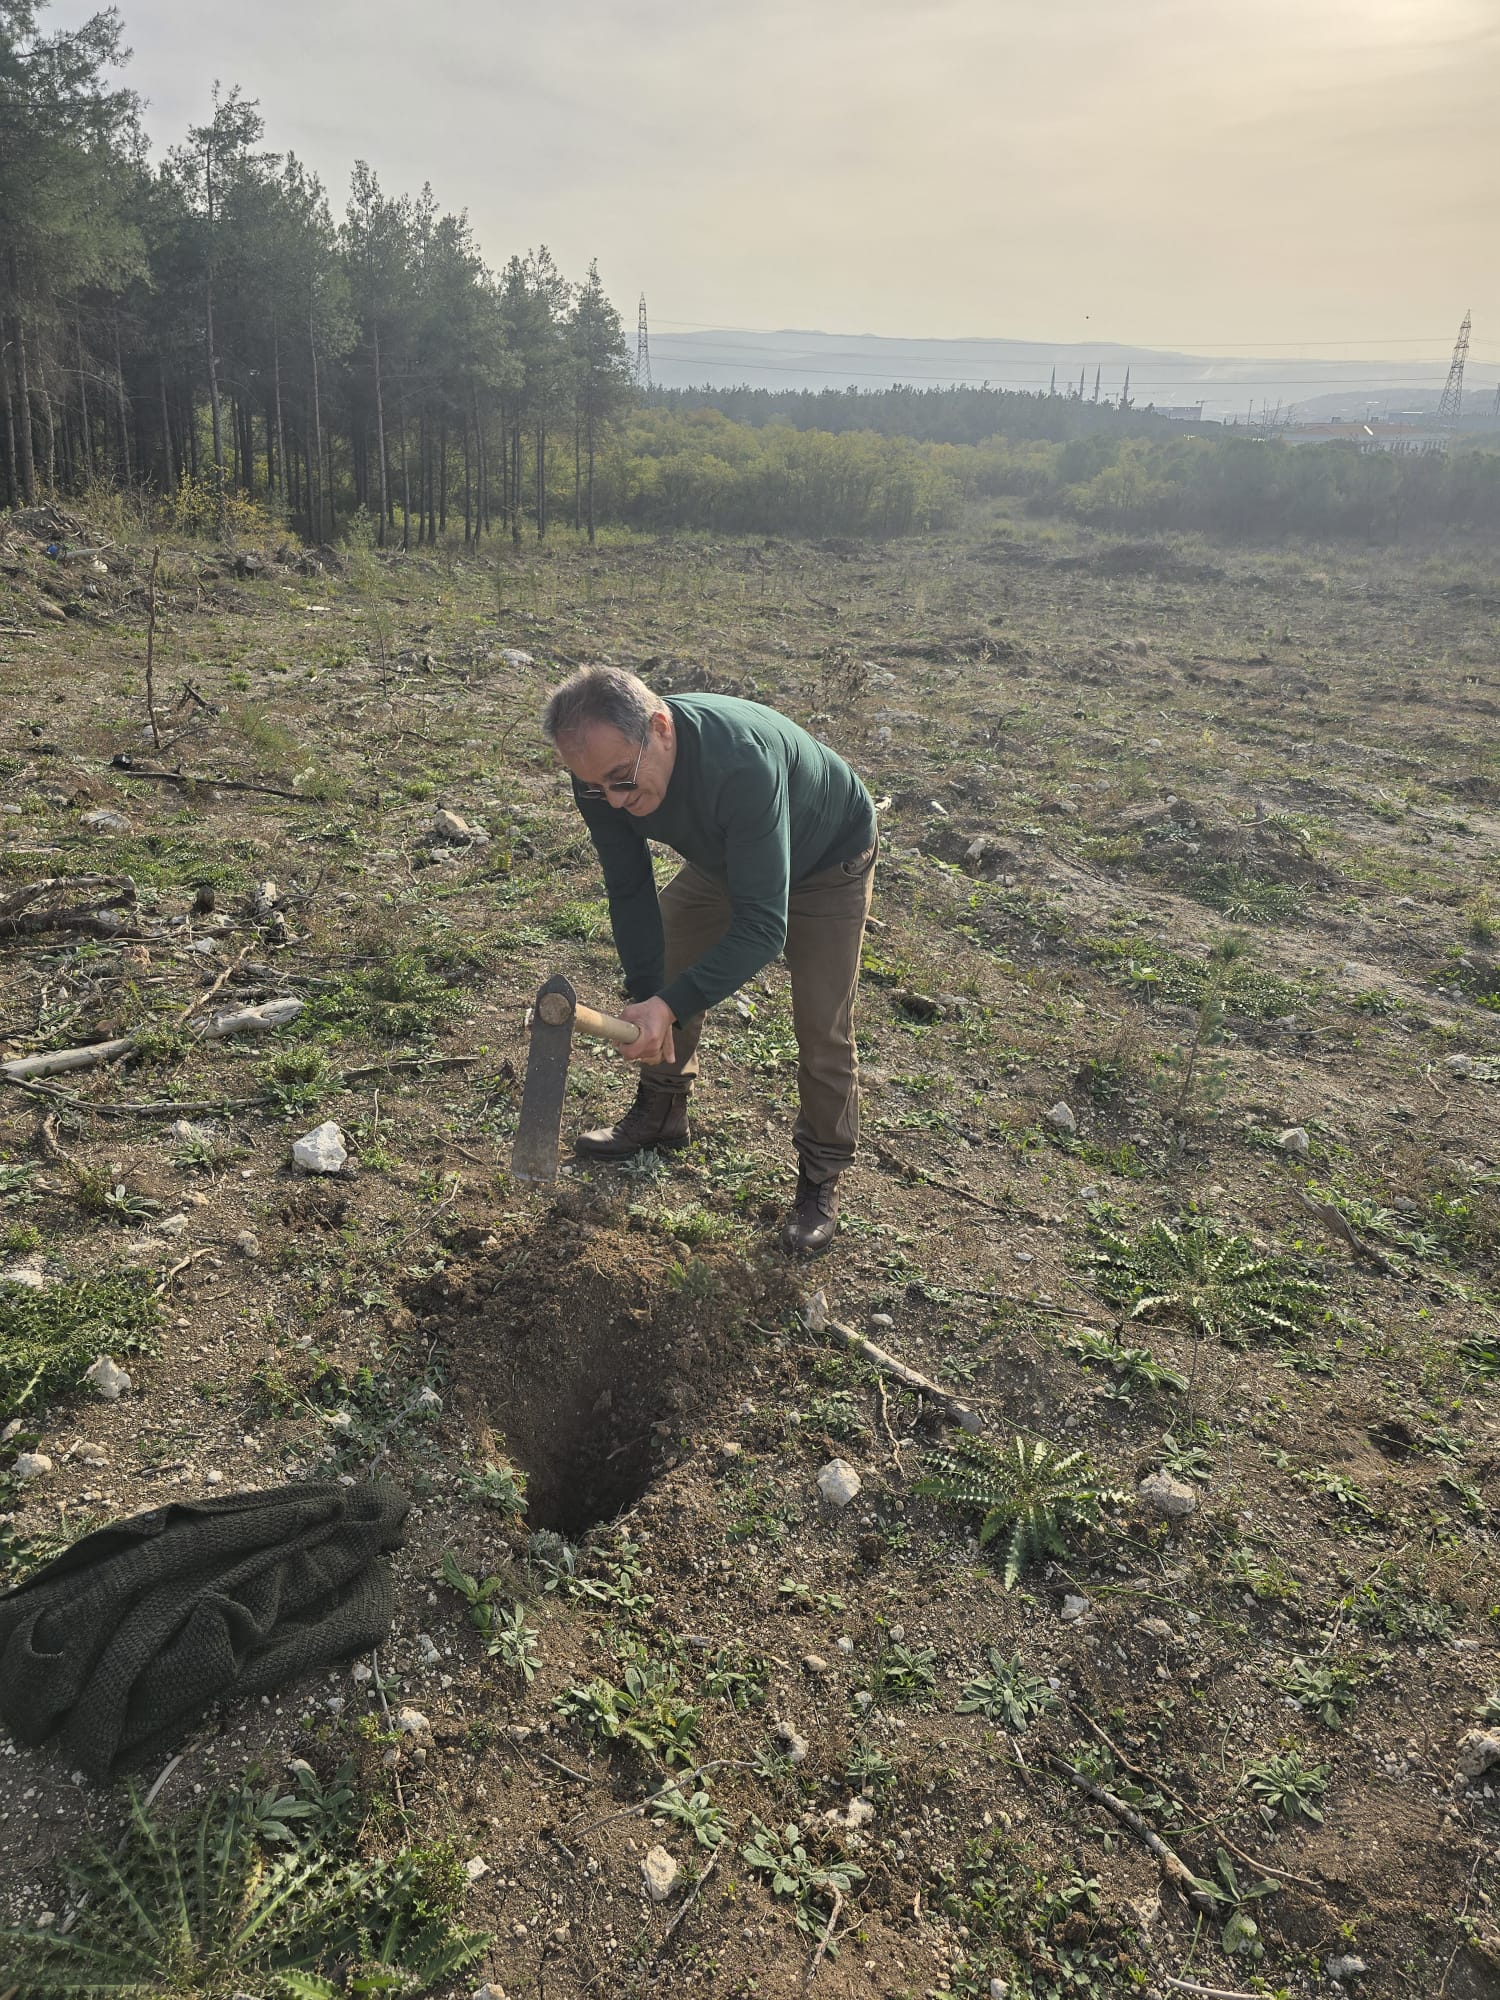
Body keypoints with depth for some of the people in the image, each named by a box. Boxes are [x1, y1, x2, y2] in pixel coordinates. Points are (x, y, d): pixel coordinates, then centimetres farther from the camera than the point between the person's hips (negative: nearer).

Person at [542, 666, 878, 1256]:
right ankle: (660, 1116, 32)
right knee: (662, 973, 8)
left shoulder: (744, 761, -47)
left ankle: (821, 1179, 14)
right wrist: (647, 1001, -23)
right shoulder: (603, 774, -27)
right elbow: (630, 893, -15)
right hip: (721, 857, 6)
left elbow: (763, 925, -44)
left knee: (823, 1030, -7)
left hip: (827, 864, -6)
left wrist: (670, 1005, -49)